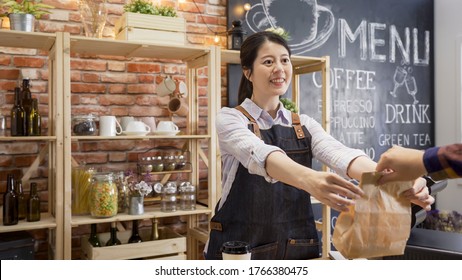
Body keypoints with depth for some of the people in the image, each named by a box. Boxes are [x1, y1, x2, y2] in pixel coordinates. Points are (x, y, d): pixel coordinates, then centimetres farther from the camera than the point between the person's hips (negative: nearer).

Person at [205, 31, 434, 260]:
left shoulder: (304, 125, 6)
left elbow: (339, 154, -13)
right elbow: (259, 154, -28)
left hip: (298, 246, 4)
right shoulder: (230, 118, -7)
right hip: (239, 249, -3)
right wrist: (309, 179, -47)